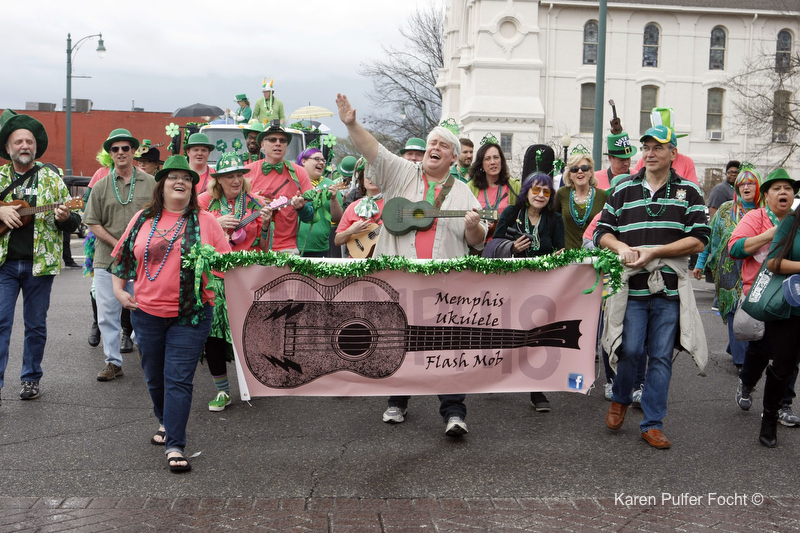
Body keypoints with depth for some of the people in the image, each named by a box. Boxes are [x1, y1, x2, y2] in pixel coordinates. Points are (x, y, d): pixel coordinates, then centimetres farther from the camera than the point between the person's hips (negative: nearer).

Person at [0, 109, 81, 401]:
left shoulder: (52, 178, 6)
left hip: (40, 263, 0)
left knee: (36, 325, 9)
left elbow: (74, 222, 5)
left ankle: (31, 378, 22)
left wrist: (65, 218, -17)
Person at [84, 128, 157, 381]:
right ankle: (113, 362, 12)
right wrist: (118, 244, -9)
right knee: (107, 312, 2)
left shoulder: (150, 183, 5)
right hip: (107, 259, 1)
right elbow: (93, 223, 4)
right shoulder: (101, 186, 7)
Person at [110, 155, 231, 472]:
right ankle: (166, 422, 41)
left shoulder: (205, 221, 2)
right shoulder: (143, 219, 8)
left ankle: (175, 447, -4)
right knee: (154, 376, 16)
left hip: (190, 315, -3)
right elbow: (122, 256, 17)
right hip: (146, 312, 3)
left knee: (178, 379, -7)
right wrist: (119, 289, 9)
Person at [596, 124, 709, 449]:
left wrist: (653, 252, -11)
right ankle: (620, 399, 25)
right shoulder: (624, 190, 10)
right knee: (631, 350, -4)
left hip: (670, 289, 0)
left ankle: (652, 423, 13)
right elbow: (602, 232, 11)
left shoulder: (689, 192, 6)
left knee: (661, 357, 3)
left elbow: (698, 240, -2)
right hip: (632, 287, 0)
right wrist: (622, 248, -10)